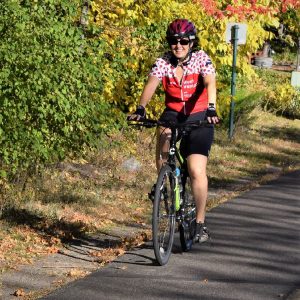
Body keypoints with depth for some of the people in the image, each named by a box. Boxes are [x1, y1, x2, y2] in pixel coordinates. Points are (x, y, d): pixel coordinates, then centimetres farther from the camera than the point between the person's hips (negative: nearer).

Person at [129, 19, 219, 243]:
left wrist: (211, 109, -46)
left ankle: (201, 222, 0)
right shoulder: (163, 62, -8)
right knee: (164, 133, -34)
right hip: (173, 113, 2)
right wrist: (141, 108, -41)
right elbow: (151, 84, -23)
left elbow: (210, 84, -28)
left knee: (197, 171, -12)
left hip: (198, 117, -2)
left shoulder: (201, 59, -13)